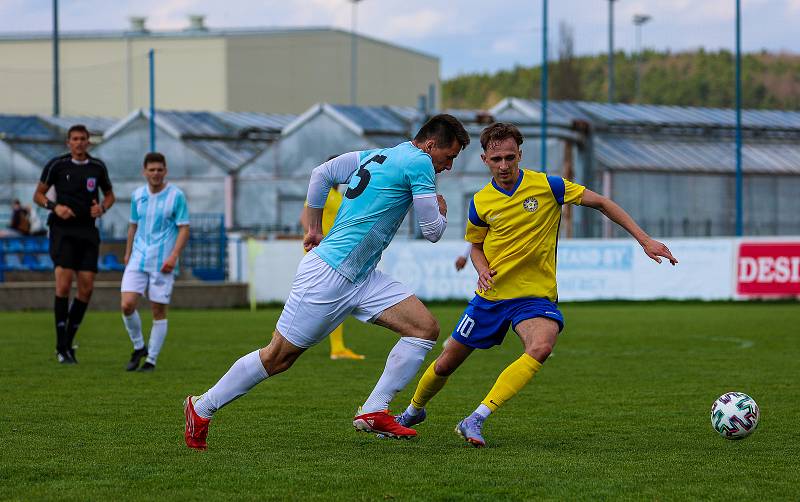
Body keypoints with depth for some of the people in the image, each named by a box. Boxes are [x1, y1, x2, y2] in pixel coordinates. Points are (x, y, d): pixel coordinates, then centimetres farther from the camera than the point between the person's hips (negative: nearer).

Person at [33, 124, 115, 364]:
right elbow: (38, 194, 6)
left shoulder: (98, 167, 7)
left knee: (86, 288, -3)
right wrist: (55, 207, -13)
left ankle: (68, 342, 13)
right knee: (64, 284, -15)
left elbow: (109, 194, 21)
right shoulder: (57, 164, -1)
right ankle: (61, 347, -8)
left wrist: (102, 207, -1)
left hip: (88, 232, 3)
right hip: (63, 230, -3)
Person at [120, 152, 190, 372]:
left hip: (162, 263, -3)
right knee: (127, 305, -9)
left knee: (159, 311, 0)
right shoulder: (137, 195, 8)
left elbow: (184, 229, -6)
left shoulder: (176, 196, -5)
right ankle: (138, 347, 13)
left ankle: (151, 359, 11)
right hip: (138, 260, 3)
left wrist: (173, 257, -16)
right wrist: (127, 253, 20)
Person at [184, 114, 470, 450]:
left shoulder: (374, 156, 14)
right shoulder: (419, 163, -11)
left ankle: (373, 412, -3)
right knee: (277, 357, 0)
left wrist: (315, 228, 27)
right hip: (328, 274, -10)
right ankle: (201, 408, 15)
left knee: (426, 327, -3)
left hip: (361, 278, 10)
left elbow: (320, 174, 22)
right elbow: (432, 231, -7)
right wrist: (441, 211, 15)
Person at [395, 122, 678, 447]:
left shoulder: (547, 186, -11)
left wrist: (644, 240, -7)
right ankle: (413, 411, 41)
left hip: (535, 296, -2)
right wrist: (483, 270, -10)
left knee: (541, 347, -33)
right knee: (446, 363, 9)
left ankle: (476, 420, -32)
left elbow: (601, 203, -3)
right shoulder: (481, 203, -4)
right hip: (491, 295, 2)